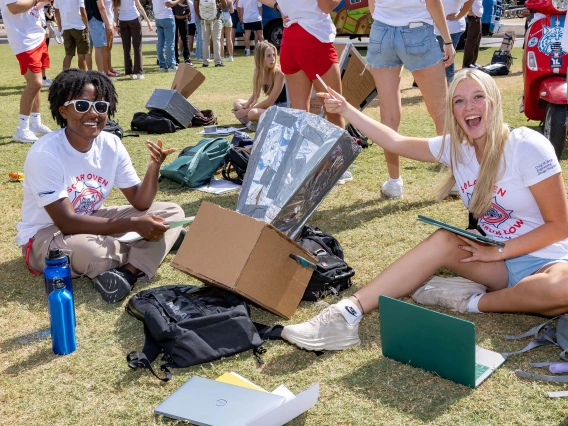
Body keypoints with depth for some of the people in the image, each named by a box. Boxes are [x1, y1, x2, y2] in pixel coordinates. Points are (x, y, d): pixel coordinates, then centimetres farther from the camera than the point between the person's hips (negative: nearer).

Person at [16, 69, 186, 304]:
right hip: (45, 236, -7)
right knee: (91, 250, -42)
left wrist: (154, 166, -24)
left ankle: (127, 272, -26)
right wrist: (133, 224, -30)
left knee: (172, 212, -7)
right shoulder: (45, 154, -25)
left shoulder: (111, 145, -7)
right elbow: (66, 223, -28)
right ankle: (138, 262, -9)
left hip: (90, 221, 7)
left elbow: (140, 203, -4)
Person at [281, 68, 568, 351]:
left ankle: (474, 302, -16)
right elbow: (395, 142, 8)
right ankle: (348, 313, -27)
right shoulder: (455, 147, 0)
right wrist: (346, 110, 7)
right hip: (499, 259, 5)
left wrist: (498, 252, -20)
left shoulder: (528, 147, -18)